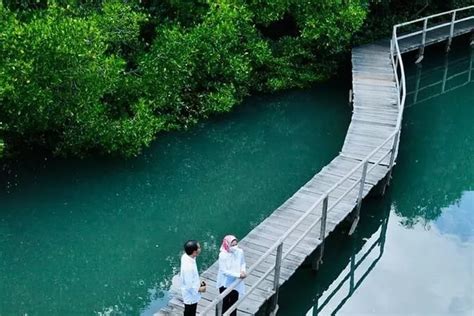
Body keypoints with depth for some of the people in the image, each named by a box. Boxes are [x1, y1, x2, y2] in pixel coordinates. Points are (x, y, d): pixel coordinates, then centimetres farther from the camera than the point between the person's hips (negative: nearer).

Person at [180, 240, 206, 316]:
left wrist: (198, 282, 9)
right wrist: (200, 289, -13)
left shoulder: (186, 256, -11)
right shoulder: (188, 266, -39)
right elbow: (189, 286, -29)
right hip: (191, 295, -8)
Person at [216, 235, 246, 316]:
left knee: (234, 300, 22)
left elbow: (243, 263, 3)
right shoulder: (223, 255, -27)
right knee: (225, 302, 16)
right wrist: (238, 275, -29)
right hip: (225, 283, -4)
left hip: (235, 282, 4)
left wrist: (243, 271, -18)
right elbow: (224, 271, -26)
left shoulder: (240, 252, -15)